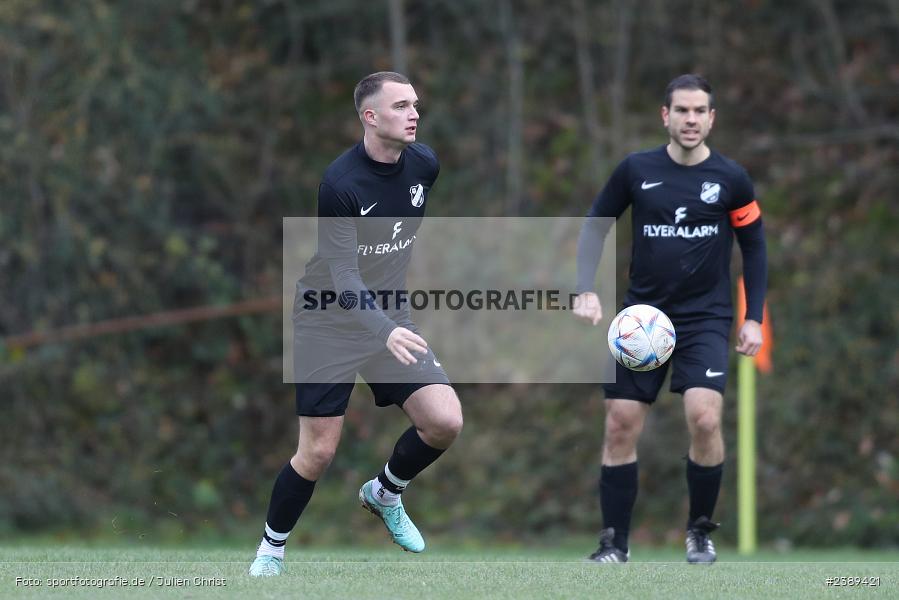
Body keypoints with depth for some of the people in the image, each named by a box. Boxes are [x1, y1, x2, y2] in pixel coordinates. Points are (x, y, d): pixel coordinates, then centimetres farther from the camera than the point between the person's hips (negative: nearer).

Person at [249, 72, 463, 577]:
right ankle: (273, 548, 18)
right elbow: (343, 277, -27)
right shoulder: (341, 183, -24)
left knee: (445, 422, -11)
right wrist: (385, 331, -42)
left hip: (391, 317, 5)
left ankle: (385, 493, 18)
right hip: (329, 322, -5)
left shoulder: (424, 164, -5)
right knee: (318, 452, -6)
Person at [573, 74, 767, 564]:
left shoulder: (731, 178, -4)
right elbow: (595, 226, 7)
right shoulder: (635, 170, -4)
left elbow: (753, 246, 6)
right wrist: (585, 291, -5)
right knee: (620, 426, -3)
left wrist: (754, 318, 2)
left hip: (706, 317, -2)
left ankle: (700, 531, 2)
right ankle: (614, 544, 11)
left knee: (704, 416, -20)